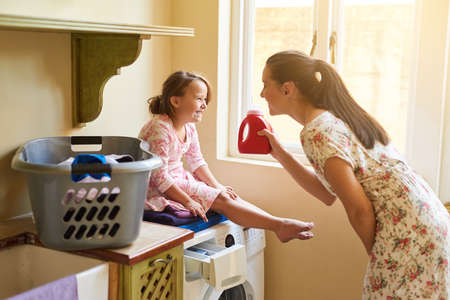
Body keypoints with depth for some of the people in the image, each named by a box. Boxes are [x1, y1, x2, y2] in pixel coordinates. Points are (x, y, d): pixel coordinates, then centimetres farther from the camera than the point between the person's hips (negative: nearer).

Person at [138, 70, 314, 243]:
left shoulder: (189, 127, 5)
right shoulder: (160, 129, -25)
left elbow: (196, 162, 15)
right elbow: (160, 177, -25)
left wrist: (217, 186, 3)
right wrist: (187, 201, -22)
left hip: (180, 180, 9)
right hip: (160, 190, -9)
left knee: (225, 196, -5)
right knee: (221, 200, -16)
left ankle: (281, 228, -11)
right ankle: (279, 225, -17)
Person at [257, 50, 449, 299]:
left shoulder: (316, 132, -16)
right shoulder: (335, 117, 13)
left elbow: (359, 210, -17)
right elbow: (328, 194, 15)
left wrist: (376, 255, -1)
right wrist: (280, 154, 14)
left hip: (406, 230, -10)